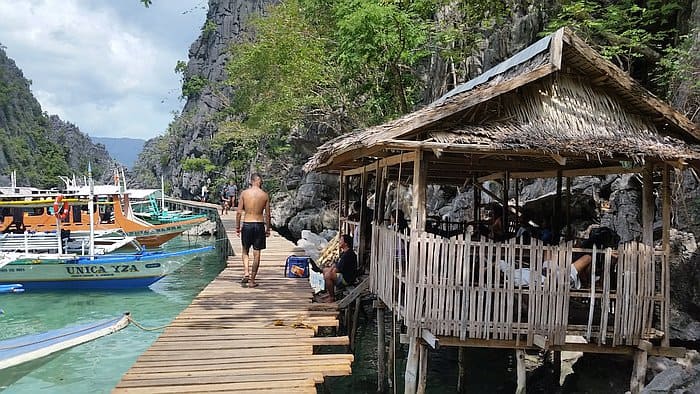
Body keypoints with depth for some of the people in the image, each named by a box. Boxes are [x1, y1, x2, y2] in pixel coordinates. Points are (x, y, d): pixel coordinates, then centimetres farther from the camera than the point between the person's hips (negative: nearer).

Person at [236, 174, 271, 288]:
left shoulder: (244, 193, -2)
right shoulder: (265, 195, 0)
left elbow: (238, 212, -2)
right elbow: (267, 214, 2)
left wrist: (237, 227, 7)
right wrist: (268, 229, 11)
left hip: (246, 224, 0)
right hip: (259, 225, 0)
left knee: (245, 251, 18)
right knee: (256, 253, 6)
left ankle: (246, 273, -1)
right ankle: (252, 280, 9)